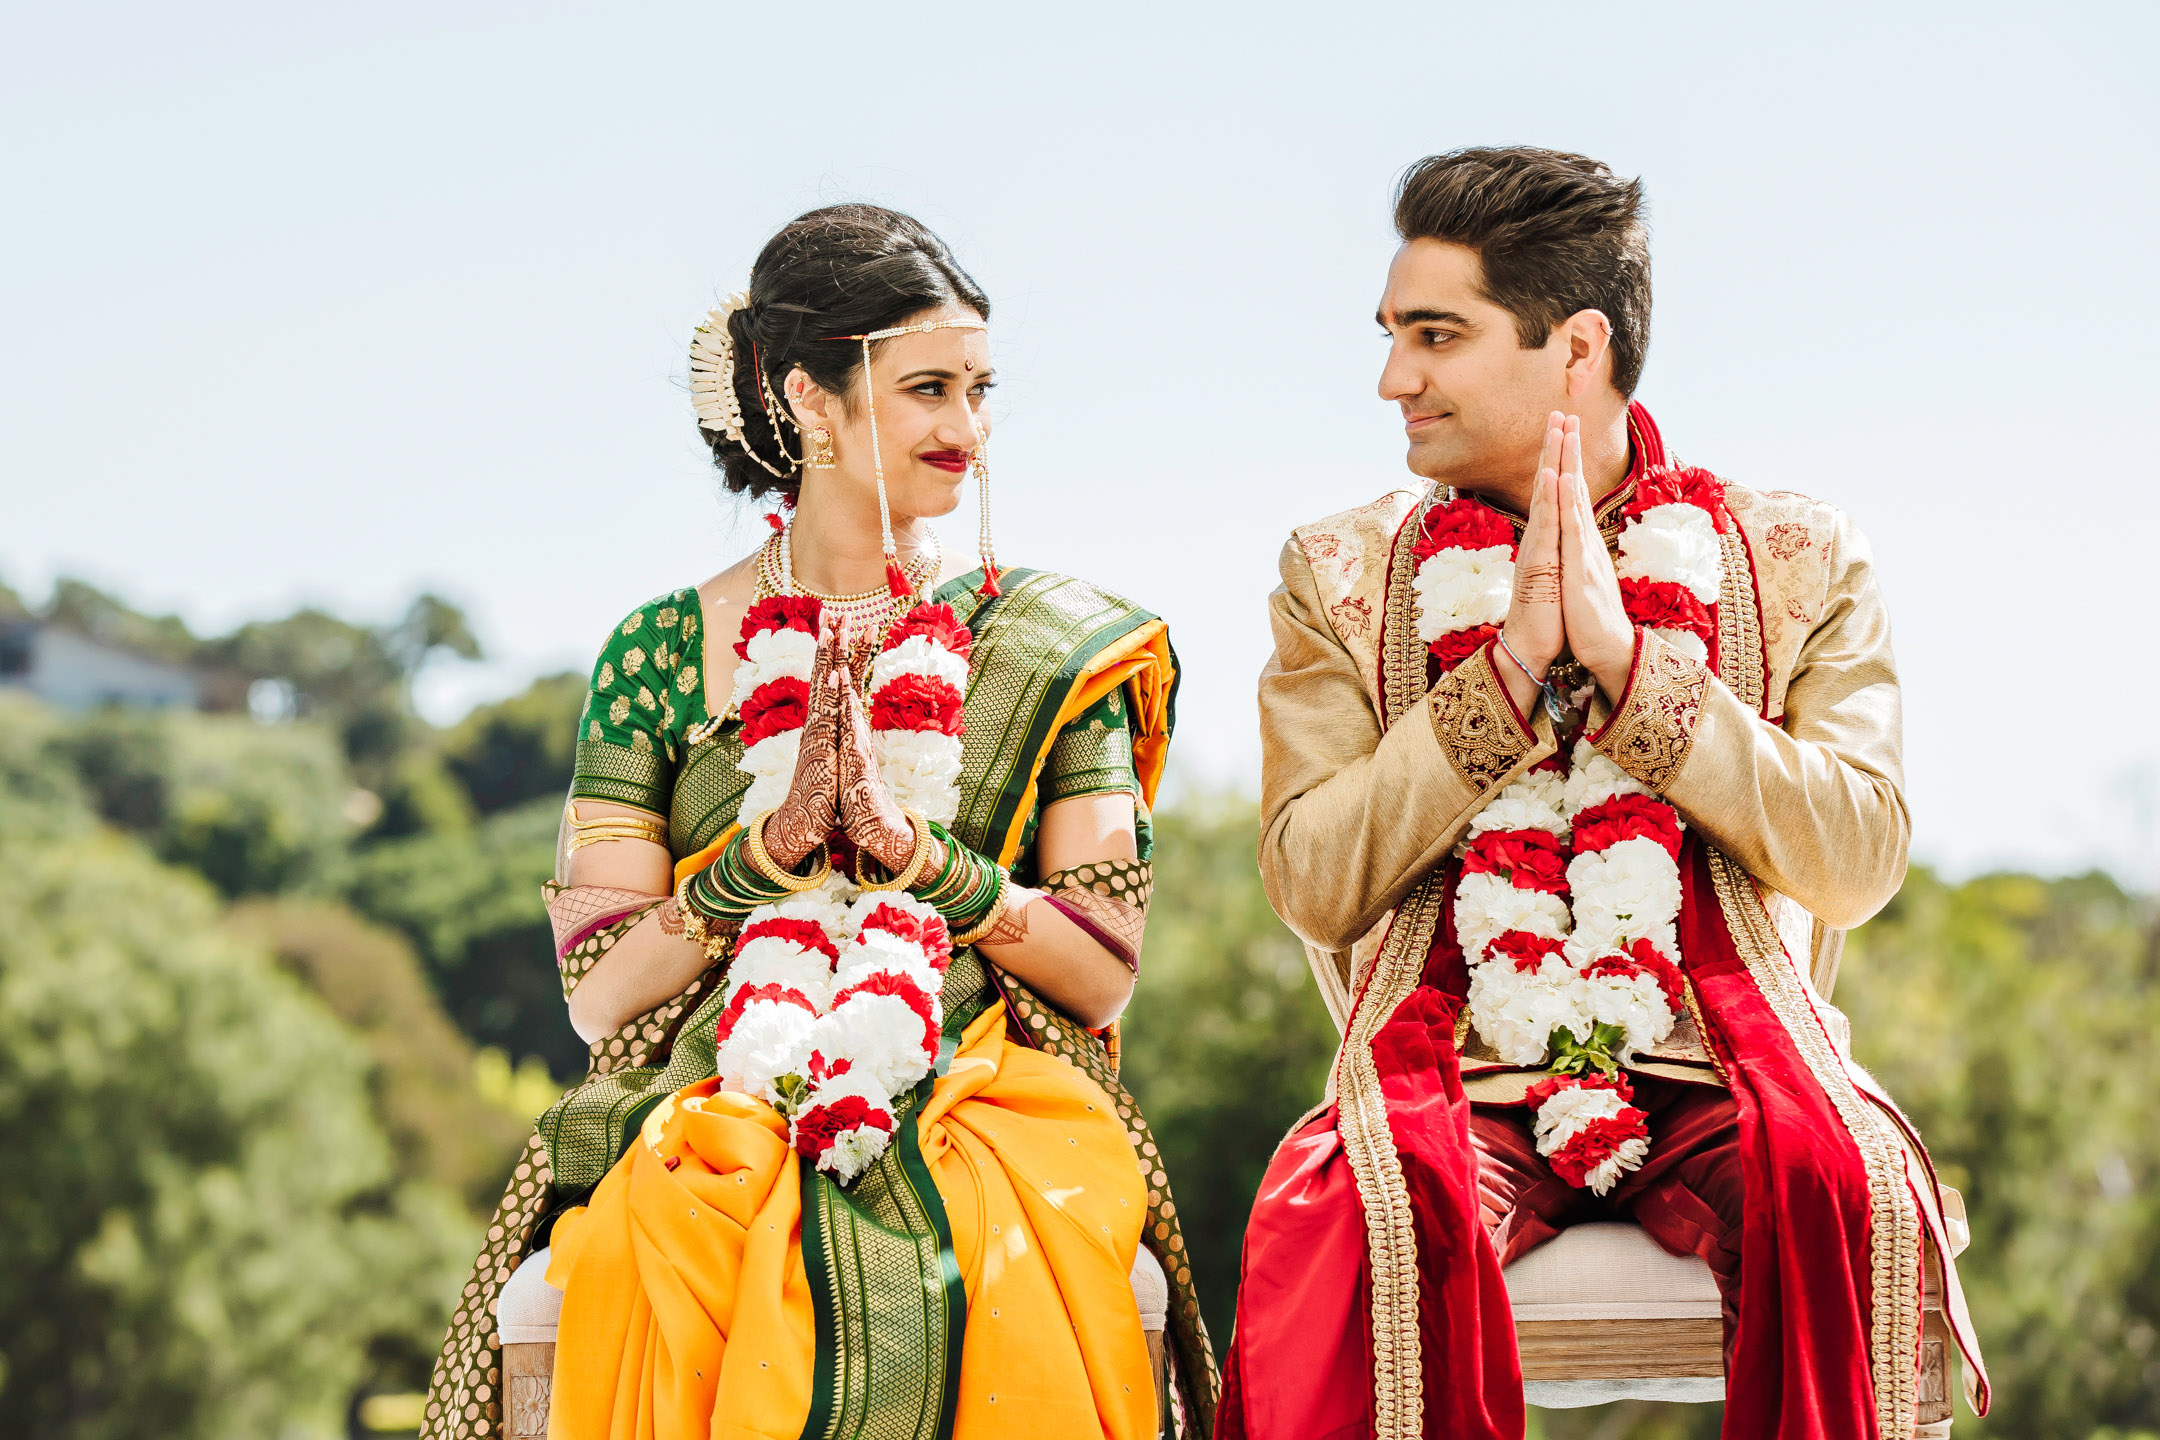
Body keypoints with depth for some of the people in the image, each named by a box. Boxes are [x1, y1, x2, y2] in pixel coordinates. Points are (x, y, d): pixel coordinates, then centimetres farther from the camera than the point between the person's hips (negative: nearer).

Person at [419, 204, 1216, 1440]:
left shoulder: (1049, 643, 12)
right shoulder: (662, 652, 9)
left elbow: (1104, 972, 4)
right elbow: (600, 993, 3)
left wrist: (906, 840, -11)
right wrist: (778, 839, -12)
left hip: (985, 1102, 0)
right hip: (712, 1116, 0)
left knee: (1016, 1263, -36)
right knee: (668, 1259, -36)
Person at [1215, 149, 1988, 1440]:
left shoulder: (1799, 560, 9)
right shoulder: (1343, 575, 11)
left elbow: (1859, 863, -4)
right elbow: (1314, 884, 0)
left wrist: (1625, 655, -10)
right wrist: (1507, 665, -9)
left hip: (1711, 1087, 0)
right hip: (1457, 1082, 0)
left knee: (1841, 1177, -34)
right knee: (1351, 1207, -34)